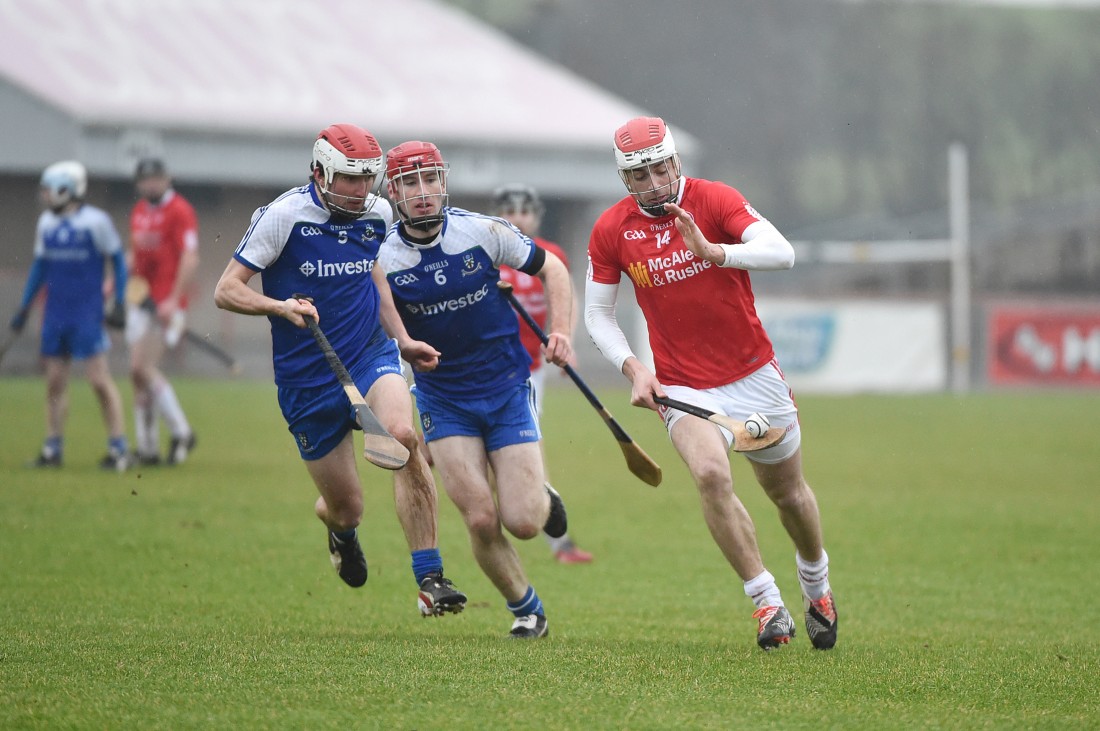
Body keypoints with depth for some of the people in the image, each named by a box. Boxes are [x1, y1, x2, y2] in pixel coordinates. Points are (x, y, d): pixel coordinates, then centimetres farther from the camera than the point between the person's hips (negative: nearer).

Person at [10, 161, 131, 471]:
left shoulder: (95, 221, -10)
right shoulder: (46, 223, 7)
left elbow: (118, 260, -2)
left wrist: (119, 303, -8)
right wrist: (24, 307, 16)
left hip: (87, 314, -6)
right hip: (55, 314, 6)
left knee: (100, 380, -7)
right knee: (55, 382, 6)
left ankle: (119, 447, -1)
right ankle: (53, 448, 12)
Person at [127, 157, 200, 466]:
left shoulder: (179, 211, -10)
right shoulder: (139, 211, 15)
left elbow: (190, 260, -15)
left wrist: (173, 300, -21)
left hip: (167, 303, -8)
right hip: (142, 300, 8)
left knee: (144, 368, -15)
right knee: (138, 373, 5)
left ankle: (181, 432, -3)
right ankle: (147, 446, 10)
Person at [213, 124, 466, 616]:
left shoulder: (377, 215, 3)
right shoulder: (283, 216, -12)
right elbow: (226, 291, -10)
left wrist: (401, 340, 16)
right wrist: (281, 306, -28)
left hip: (370, 356, 3)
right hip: (307, 378, -3)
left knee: (403, 435, -31)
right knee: (347, 508, 2)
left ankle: (430, 580, -26)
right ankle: (340, 529, 46)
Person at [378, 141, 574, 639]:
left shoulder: (483, 232, -10)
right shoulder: (383, 259, -10)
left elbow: (551, 269, 4)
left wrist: (560, 331, -9)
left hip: (507, 388, 0)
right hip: (442, 400, 0)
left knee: (522, 522, -8)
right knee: (481, 520, -12)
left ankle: (542, 498, 31)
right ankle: (526, 610, 14)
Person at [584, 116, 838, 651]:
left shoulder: (714, 200, -12)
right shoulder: (610, 231, -4)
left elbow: (782, 253, -26)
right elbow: (597, 314, 5)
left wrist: (715, 251, -42)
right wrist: (632, 368, -11)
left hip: (753, 375, 0)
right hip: (682, 383, 0)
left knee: (788, 491, 12)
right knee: (710, 474, -26)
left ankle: (816, 586, 41)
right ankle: (767, 603, -17)